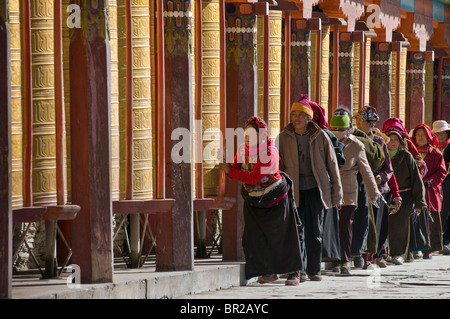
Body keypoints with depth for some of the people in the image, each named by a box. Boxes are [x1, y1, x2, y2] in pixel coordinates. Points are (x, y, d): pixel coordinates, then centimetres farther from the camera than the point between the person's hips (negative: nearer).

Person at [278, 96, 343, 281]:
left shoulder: (320, 137, 0)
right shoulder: (283, 138, 2)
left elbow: (332, 165, 5)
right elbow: (277, 166, 7)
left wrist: (337, 194, 4)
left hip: (315, 189, 0)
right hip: (293, 190, 0)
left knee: (315, 231, 2)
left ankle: (314, 270, 11)